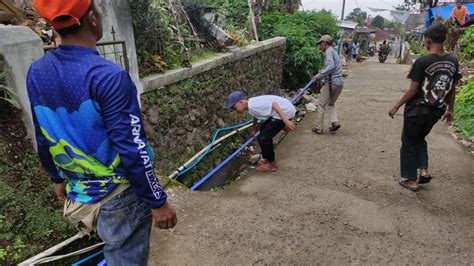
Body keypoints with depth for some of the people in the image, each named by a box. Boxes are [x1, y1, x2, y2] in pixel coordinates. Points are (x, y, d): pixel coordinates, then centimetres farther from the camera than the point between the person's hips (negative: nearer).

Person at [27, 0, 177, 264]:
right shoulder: (108, 76, -24)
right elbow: (131, 150, -24)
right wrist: (157, 201, -13)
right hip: (121, 195, -7)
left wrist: (59, 178, 23)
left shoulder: (36, 73, -2)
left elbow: (44, 140, 9)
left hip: (81, 193, 7)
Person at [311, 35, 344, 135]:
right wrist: (319, 75, 13)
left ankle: (318, 128, 6)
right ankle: (335, 122, 7)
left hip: (332, 82, -9)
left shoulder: (329, 51, -10)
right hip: (339, 82, 9)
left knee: (320, 105, 2)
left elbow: (331, 66, -26)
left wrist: (319, 76, -24)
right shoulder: (333, 51, 21)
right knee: (331, 104, 23)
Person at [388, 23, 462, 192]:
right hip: (436, 112, 6)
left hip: (417, 109, -5)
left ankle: (411, 180, 18)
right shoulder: (453, 62, 0)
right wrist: (450, 110, 20)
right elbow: (452, 89, 8)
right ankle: (424, 170, 18)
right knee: (420, 139, 28)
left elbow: (413, 90, -15)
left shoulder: (422, 62, -17)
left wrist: (396, 106, -5)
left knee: (409, 143, 11)